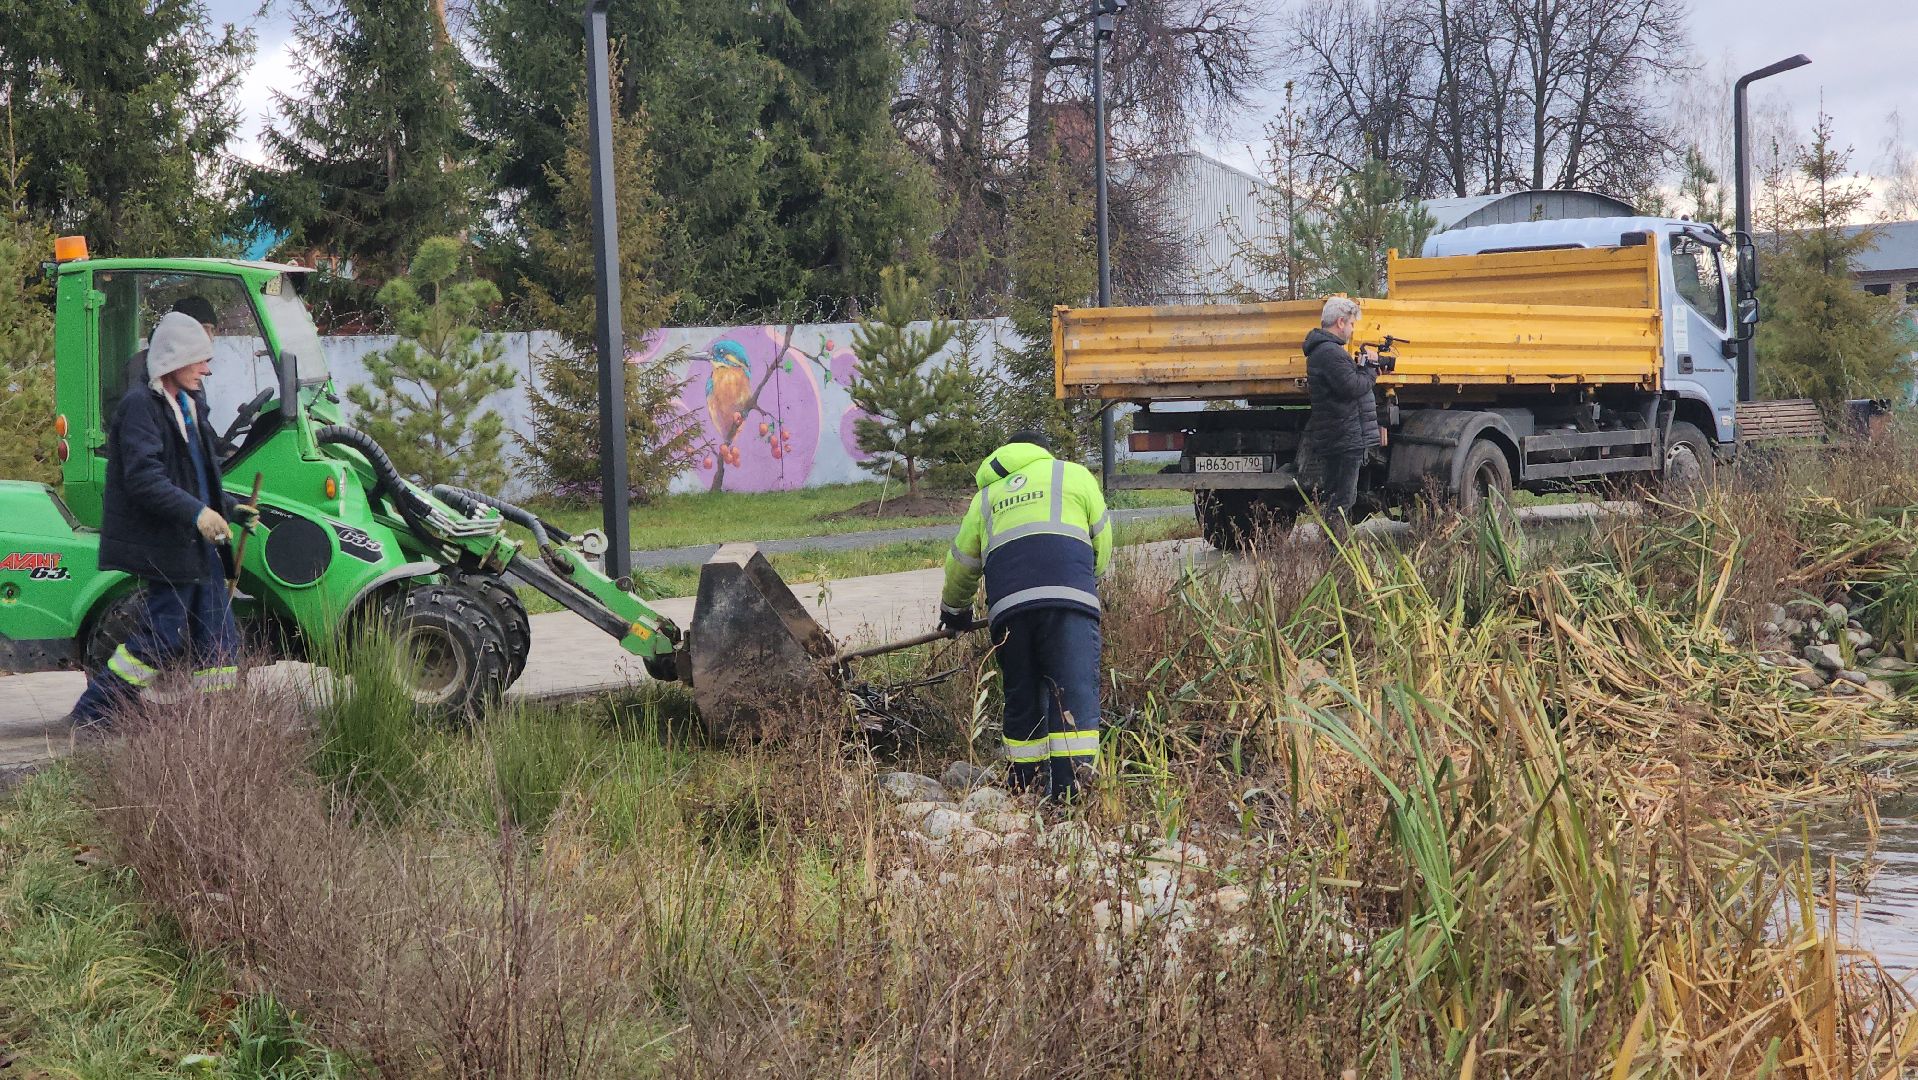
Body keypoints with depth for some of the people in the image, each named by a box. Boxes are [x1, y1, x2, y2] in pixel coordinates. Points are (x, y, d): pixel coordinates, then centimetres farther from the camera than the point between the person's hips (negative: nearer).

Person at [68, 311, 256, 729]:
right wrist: (196, 512, -32)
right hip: (163, 547, -9)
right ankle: (90, 714, 5)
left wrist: (230, 507, 15)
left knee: (219, 639, 6)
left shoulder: (188, 408, 18)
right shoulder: (140, 406, -12)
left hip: (196, 543, 9)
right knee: (163, 637, -6)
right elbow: (143, 478, -24)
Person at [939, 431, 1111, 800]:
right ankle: (1072, 785, -17)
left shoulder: (986, 496, 31)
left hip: (1008, 604, 3)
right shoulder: (1074, 474, 23)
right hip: (1069, 597, -3)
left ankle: (1026, 783, 15)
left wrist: (954, 609, 51)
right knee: (1074, 690, -7)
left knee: (1021, 697, 13)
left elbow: (960, 564, 34)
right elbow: (1102, 543, 20)